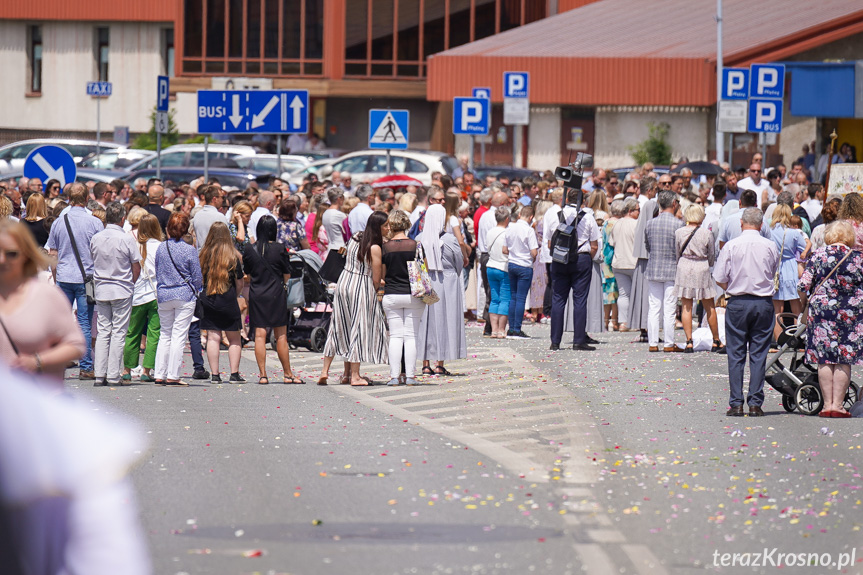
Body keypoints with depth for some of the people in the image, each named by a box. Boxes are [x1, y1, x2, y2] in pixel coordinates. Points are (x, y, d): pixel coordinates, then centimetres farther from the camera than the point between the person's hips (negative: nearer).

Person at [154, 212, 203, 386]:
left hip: (163, 296, 4)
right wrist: (196, 292, 16)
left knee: (164, 335, 12)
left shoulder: (161, 248, 2)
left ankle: (159, 375, 10)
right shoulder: (189, 250, -9)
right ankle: (172, 375, -3)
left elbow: (157, 273, 11)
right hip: (185, 296, -4)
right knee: (179, 336, -1)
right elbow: (197, 278, -4)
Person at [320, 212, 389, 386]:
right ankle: (354, 376, 4)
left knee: (340, 327, 13)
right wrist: (375, 290, 9)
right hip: (362, 288, -7)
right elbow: (376, 280, -12)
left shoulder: (354, 238, 5)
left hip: (344, 281, 7)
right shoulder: (375, 248, -15)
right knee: (359, 328, 2)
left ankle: (325, 371, 13)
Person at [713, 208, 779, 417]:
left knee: (735, 355, 5)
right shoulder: (770, 246, -2)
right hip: (763, 303, 1)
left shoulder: (731, 246, -6)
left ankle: (736, 404, 2)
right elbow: (774, 273, 11)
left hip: (737, 303, -1)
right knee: (759, 355, 6)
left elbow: (720, 278, -5)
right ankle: (755, 404, 4)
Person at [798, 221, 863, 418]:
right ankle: (838, 404, 2)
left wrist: (813, 296, 16)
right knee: (843, 361, 4)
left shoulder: (817, 256, -3)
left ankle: (827, 404, 4)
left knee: (824, 360, 5)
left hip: (821, 312, 0)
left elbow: (803, 286, -4)